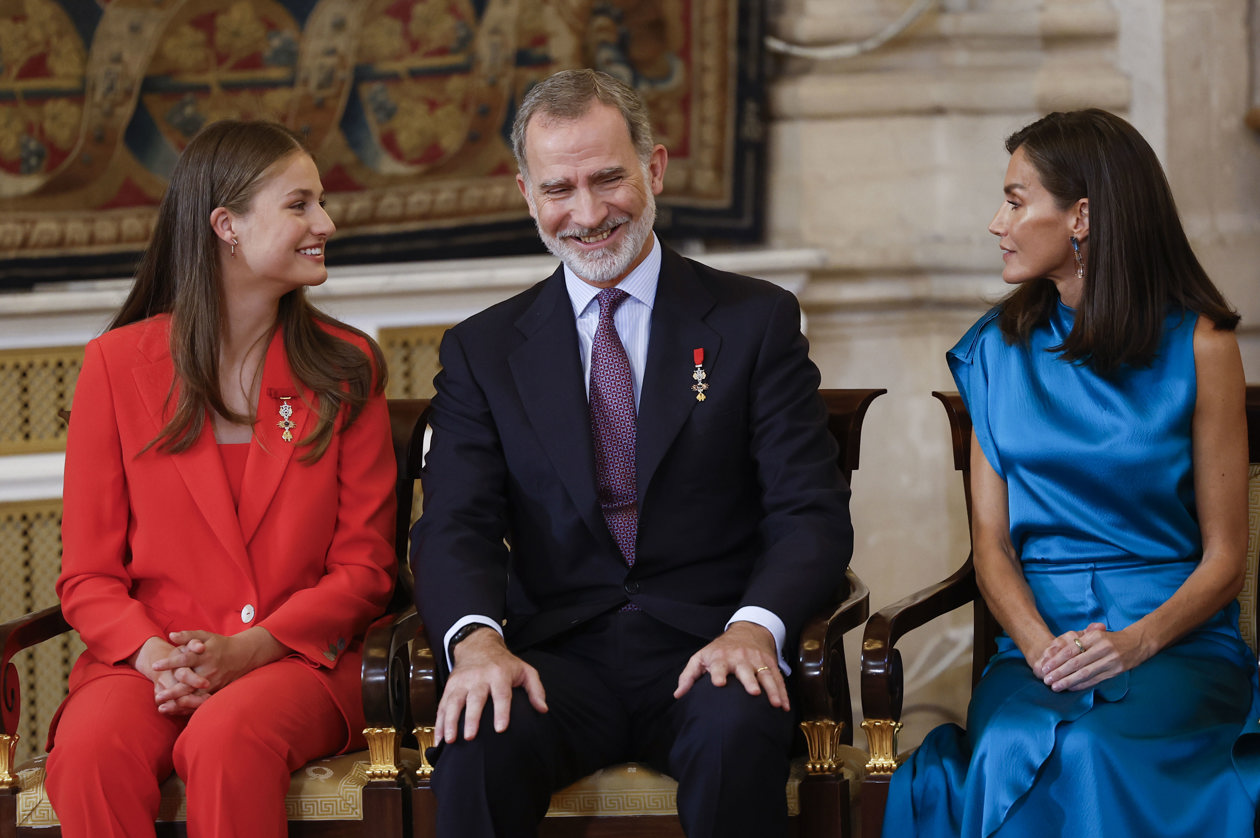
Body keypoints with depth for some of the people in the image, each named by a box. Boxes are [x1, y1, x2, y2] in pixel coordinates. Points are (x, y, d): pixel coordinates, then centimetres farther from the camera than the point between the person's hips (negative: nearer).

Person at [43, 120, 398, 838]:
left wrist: (247, 649, -13)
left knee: (228, 739, -36)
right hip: (148, 661, 0)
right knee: (90, 752, -34)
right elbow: (88, 575, 6)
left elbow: (365, 567, 4)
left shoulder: (346, 367, 9)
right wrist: (154, 655, -16)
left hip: (297, 654, 0)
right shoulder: (118, 363, 7)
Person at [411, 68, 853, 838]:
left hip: (708, 649, -1)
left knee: (738, 736, -36)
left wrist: (754, 626, -20)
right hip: (558, 654, 1)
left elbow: (811, 511, 2)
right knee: (478, 743, -33)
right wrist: (477, 637, -20)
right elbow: (455, 525, 3)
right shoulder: (483, 350, 14)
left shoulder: (757, 322, 10)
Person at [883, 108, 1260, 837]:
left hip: (1176, 638, -2)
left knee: (1095, 752, -36)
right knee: (1010, 753, -34)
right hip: (1038, 634, 2)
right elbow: (992, 540, 8)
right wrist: (1039, 643, -13)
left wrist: (1136, 641, -17)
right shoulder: (999, 349, 12)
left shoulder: (1197, 345, 2)